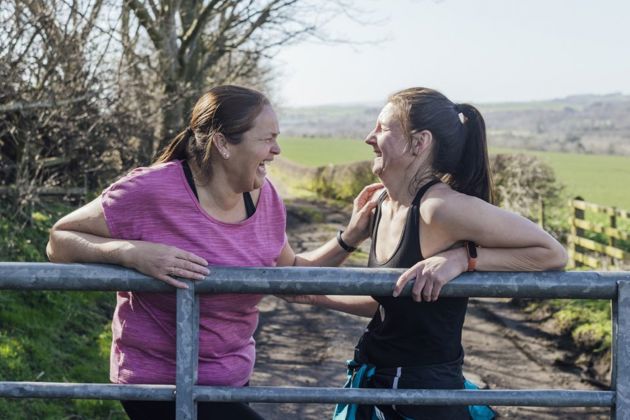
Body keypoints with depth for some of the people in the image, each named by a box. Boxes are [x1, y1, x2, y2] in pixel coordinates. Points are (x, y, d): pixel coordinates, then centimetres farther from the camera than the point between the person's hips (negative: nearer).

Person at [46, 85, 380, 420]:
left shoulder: (263, 197, -3)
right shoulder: (152, 191, -22)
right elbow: (58, 242, -16)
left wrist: (350, 236, -2)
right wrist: (133, 252, -32)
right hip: (161, 386, -7)